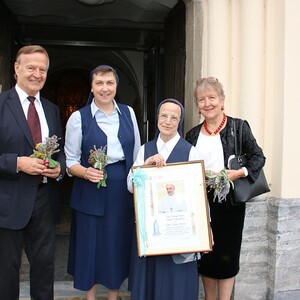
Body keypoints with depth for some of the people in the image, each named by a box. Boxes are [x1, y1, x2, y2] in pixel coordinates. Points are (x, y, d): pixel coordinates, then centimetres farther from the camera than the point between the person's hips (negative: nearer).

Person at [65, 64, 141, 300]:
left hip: (123, 189, 3)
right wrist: (86, 172, -21)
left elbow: (137, 153, 10)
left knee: (119, 242, 12)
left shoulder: (128, 113, 5)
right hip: (91, 192, -3)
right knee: (91, 243, 6)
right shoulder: (79, 117, -5)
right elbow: (70, 160, -2)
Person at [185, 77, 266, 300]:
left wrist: (240, 173, -19)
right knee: (205, 256, 13)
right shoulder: (193, 134, 7)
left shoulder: (238, 127, -3)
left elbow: (259, 157, -4)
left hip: (229, 201, -3)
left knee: (226, 256, 6)